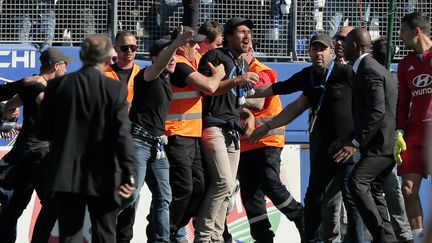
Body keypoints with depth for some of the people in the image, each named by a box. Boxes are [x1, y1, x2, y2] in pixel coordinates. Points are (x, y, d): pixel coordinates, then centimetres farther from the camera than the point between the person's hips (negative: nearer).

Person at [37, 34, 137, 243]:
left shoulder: (57, 86, -2)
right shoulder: (116, 89, -9)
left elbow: (44, 131, 3)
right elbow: (122, 134, -16)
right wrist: (129, 173, -18)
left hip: (66, 176, 2)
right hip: (102, 178, -1)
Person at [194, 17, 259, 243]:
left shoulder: (243, 64, 21)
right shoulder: (215, 56, -7)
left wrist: (249, 114, 15)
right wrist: (236, 81, -26)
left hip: (232, 130, 9)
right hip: (213, 126, -9)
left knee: (227, 187, 6)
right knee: (224, 182, -19)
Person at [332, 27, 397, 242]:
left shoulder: (369, 70, -14)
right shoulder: (370, 68, 19)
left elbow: (377, 111, -24)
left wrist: (356, 142, -24)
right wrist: (349, 139, 19)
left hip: (382, 144, -11)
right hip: (383, 144, 11)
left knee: (357, 182, -23)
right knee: (373, 190, 15)